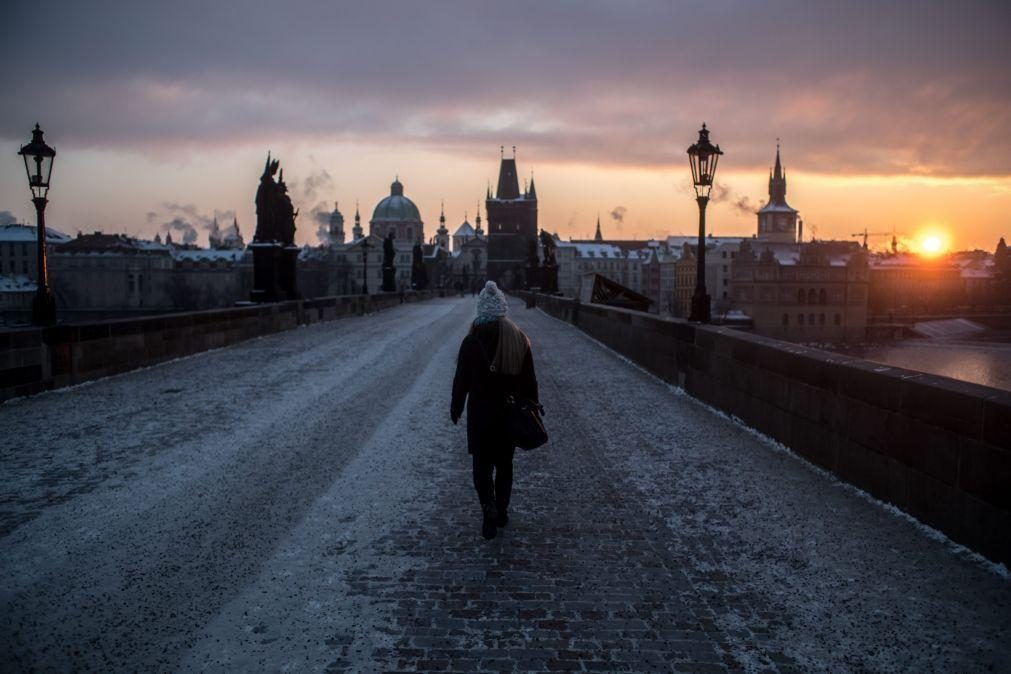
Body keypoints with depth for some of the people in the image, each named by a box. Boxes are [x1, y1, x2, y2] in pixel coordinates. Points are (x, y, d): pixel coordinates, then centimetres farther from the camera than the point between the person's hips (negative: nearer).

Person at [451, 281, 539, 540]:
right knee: (504, 463, 17)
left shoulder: (472, 341, -12)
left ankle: (490, 512, -10)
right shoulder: (520, 339, -3)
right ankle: (501, 512, 25)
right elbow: (530, 380, 3)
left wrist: (456, 408, 7)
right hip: (510, 414, 3)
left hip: (481, 414, -3)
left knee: (482, 465, 5)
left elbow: (461, 379, -6)